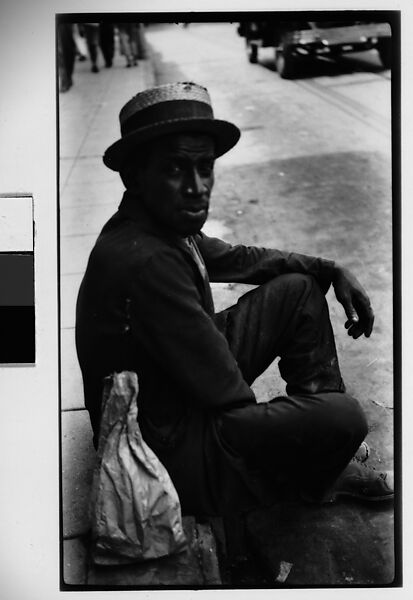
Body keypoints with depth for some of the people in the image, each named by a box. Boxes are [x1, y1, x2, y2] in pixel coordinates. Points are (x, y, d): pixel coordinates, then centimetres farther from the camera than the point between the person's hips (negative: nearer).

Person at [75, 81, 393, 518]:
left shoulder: (166, 226, -3)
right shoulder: (145, 262, -33)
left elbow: (235, 258, 17)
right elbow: (226, 394, -28)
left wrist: (331, 270, 10)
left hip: (189, 396, 10)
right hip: (170, 452, -10)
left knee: (299, 289, 10)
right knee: (342, 417, -27)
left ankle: (322, 450, 14)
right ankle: (310, 478, 11)